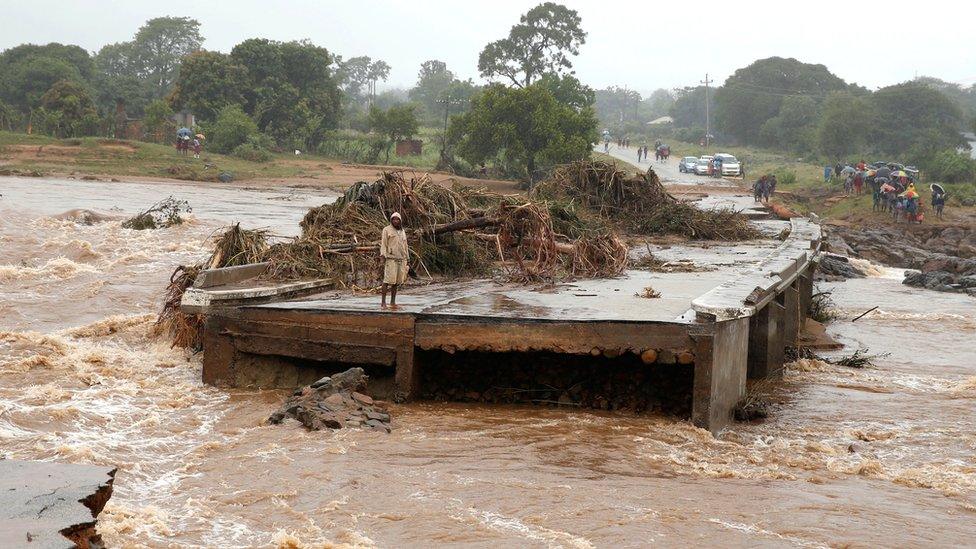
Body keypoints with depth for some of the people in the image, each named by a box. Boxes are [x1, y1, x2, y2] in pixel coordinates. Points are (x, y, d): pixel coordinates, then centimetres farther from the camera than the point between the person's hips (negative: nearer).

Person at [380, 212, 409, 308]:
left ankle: (393, 301, 8)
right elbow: (383, 244, -6)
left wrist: (406, 259, 15)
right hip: (390, 258, -5)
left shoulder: (402, 232, 15)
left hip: (401, 259, 5)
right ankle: (383, 301, -10)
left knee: (397, 281, 3)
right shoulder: (387, 230, -2)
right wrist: (383, 257, -15)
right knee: (388, 279, -13)